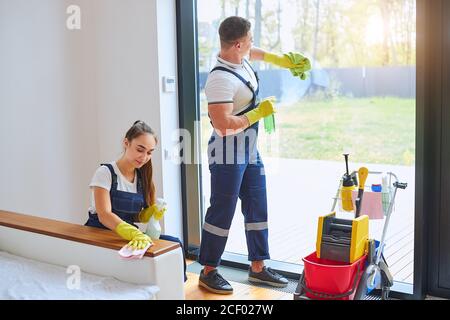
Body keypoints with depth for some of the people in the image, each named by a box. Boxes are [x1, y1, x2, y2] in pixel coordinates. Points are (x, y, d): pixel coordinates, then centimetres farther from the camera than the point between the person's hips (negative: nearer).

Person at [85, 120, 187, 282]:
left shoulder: (142, 177, 7)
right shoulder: (106, 172, -13)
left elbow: (139, 216, 8)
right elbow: (104, 215, -26)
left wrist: (153, 212, -16)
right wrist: (133, 234, -44)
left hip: (128, 235, 6)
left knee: (175, 244, -18)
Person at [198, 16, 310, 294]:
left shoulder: (241, 59, 4)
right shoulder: (221, 79, -25)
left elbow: (254, 53, 31)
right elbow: (223, 125, -29)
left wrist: (281, 60, 27)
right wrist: (259, 112, -20)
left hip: (250, 150, 10)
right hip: (228, 153, -10)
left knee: (257, 209, 13)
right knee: (222, 212, -1)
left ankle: (258, 267, 24)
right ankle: (208, 272, 13)